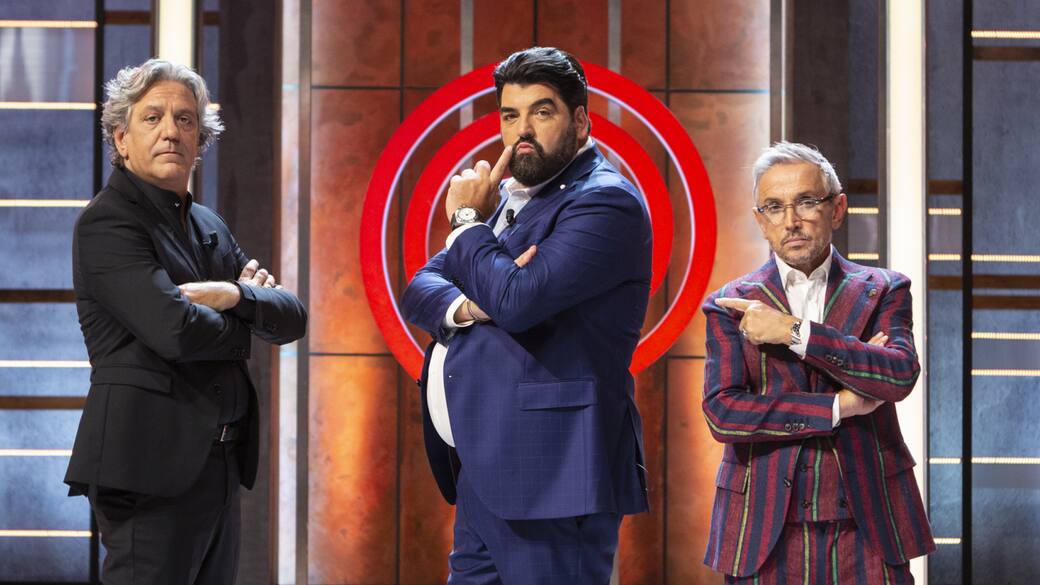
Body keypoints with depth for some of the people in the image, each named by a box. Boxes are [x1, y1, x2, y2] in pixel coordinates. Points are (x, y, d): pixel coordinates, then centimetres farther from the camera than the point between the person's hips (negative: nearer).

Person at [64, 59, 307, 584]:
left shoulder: (209, 226, 19)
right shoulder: (106, 223, -8)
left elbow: (292, 318, 11)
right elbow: (174, 330, -21)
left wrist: (235, 295, -10)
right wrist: (242, 322, -1)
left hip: (218, 463, 8)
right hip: (151, 463, -8)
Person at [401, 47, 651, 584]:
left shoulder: (604, 202, -11)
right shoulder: (509, 194, 18)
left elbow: (516, 300, -23)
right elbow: (421, 287, 14)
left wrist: (468, 219, -6)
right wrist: (466, 306, -10)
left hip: (544, 470, -9)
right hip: (483, 465, 9)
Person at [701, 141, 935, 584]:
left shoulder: (882, 291, 7)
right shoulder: (730, 307, 5)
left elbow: (900, 376, -11)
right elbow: (721, 412, -7)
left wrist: (794, 332, -14)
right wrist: (837, 406, -11)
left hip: (867, 530, 0)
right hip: (767, 533, 0)